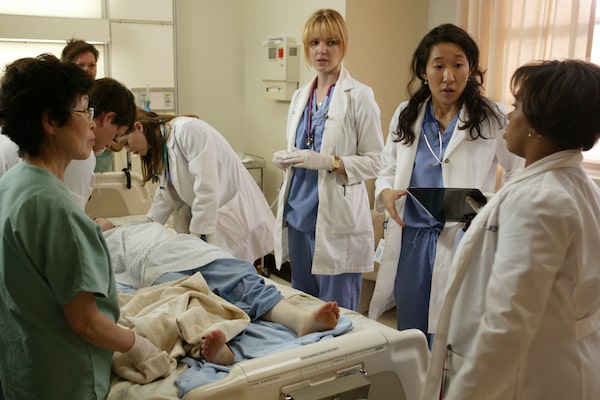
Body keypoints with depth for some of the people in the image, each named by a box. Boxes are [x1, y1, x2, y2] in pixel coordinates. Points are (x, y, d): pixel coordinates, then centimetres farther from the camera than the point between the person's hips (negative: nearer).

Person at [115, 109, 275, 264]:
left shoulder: (187, 130, -18)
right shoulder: (161, 147, 10)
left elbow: (206, 187, -23)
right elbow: (167, 194, 18)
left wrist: (196, 234, -20)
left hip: (235, 218, -8)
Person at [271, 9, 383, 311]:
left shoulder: (359, 96, -7)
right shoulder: (300, 97, 12)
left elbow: (375, 160, -9)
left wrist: (329, 162, -23)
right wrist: (284, 159, -1)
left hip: (336, 219, -6)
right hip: (298, 214, 7)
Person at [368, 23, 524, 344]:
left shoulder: (492, 118, -6)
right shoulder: (406, 115, 6)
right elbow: (388, 169, 14)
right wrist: (386, 191, -8)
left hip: (462, 242, -4)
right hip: (410, 239, 4)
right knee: (408, 338, 16)